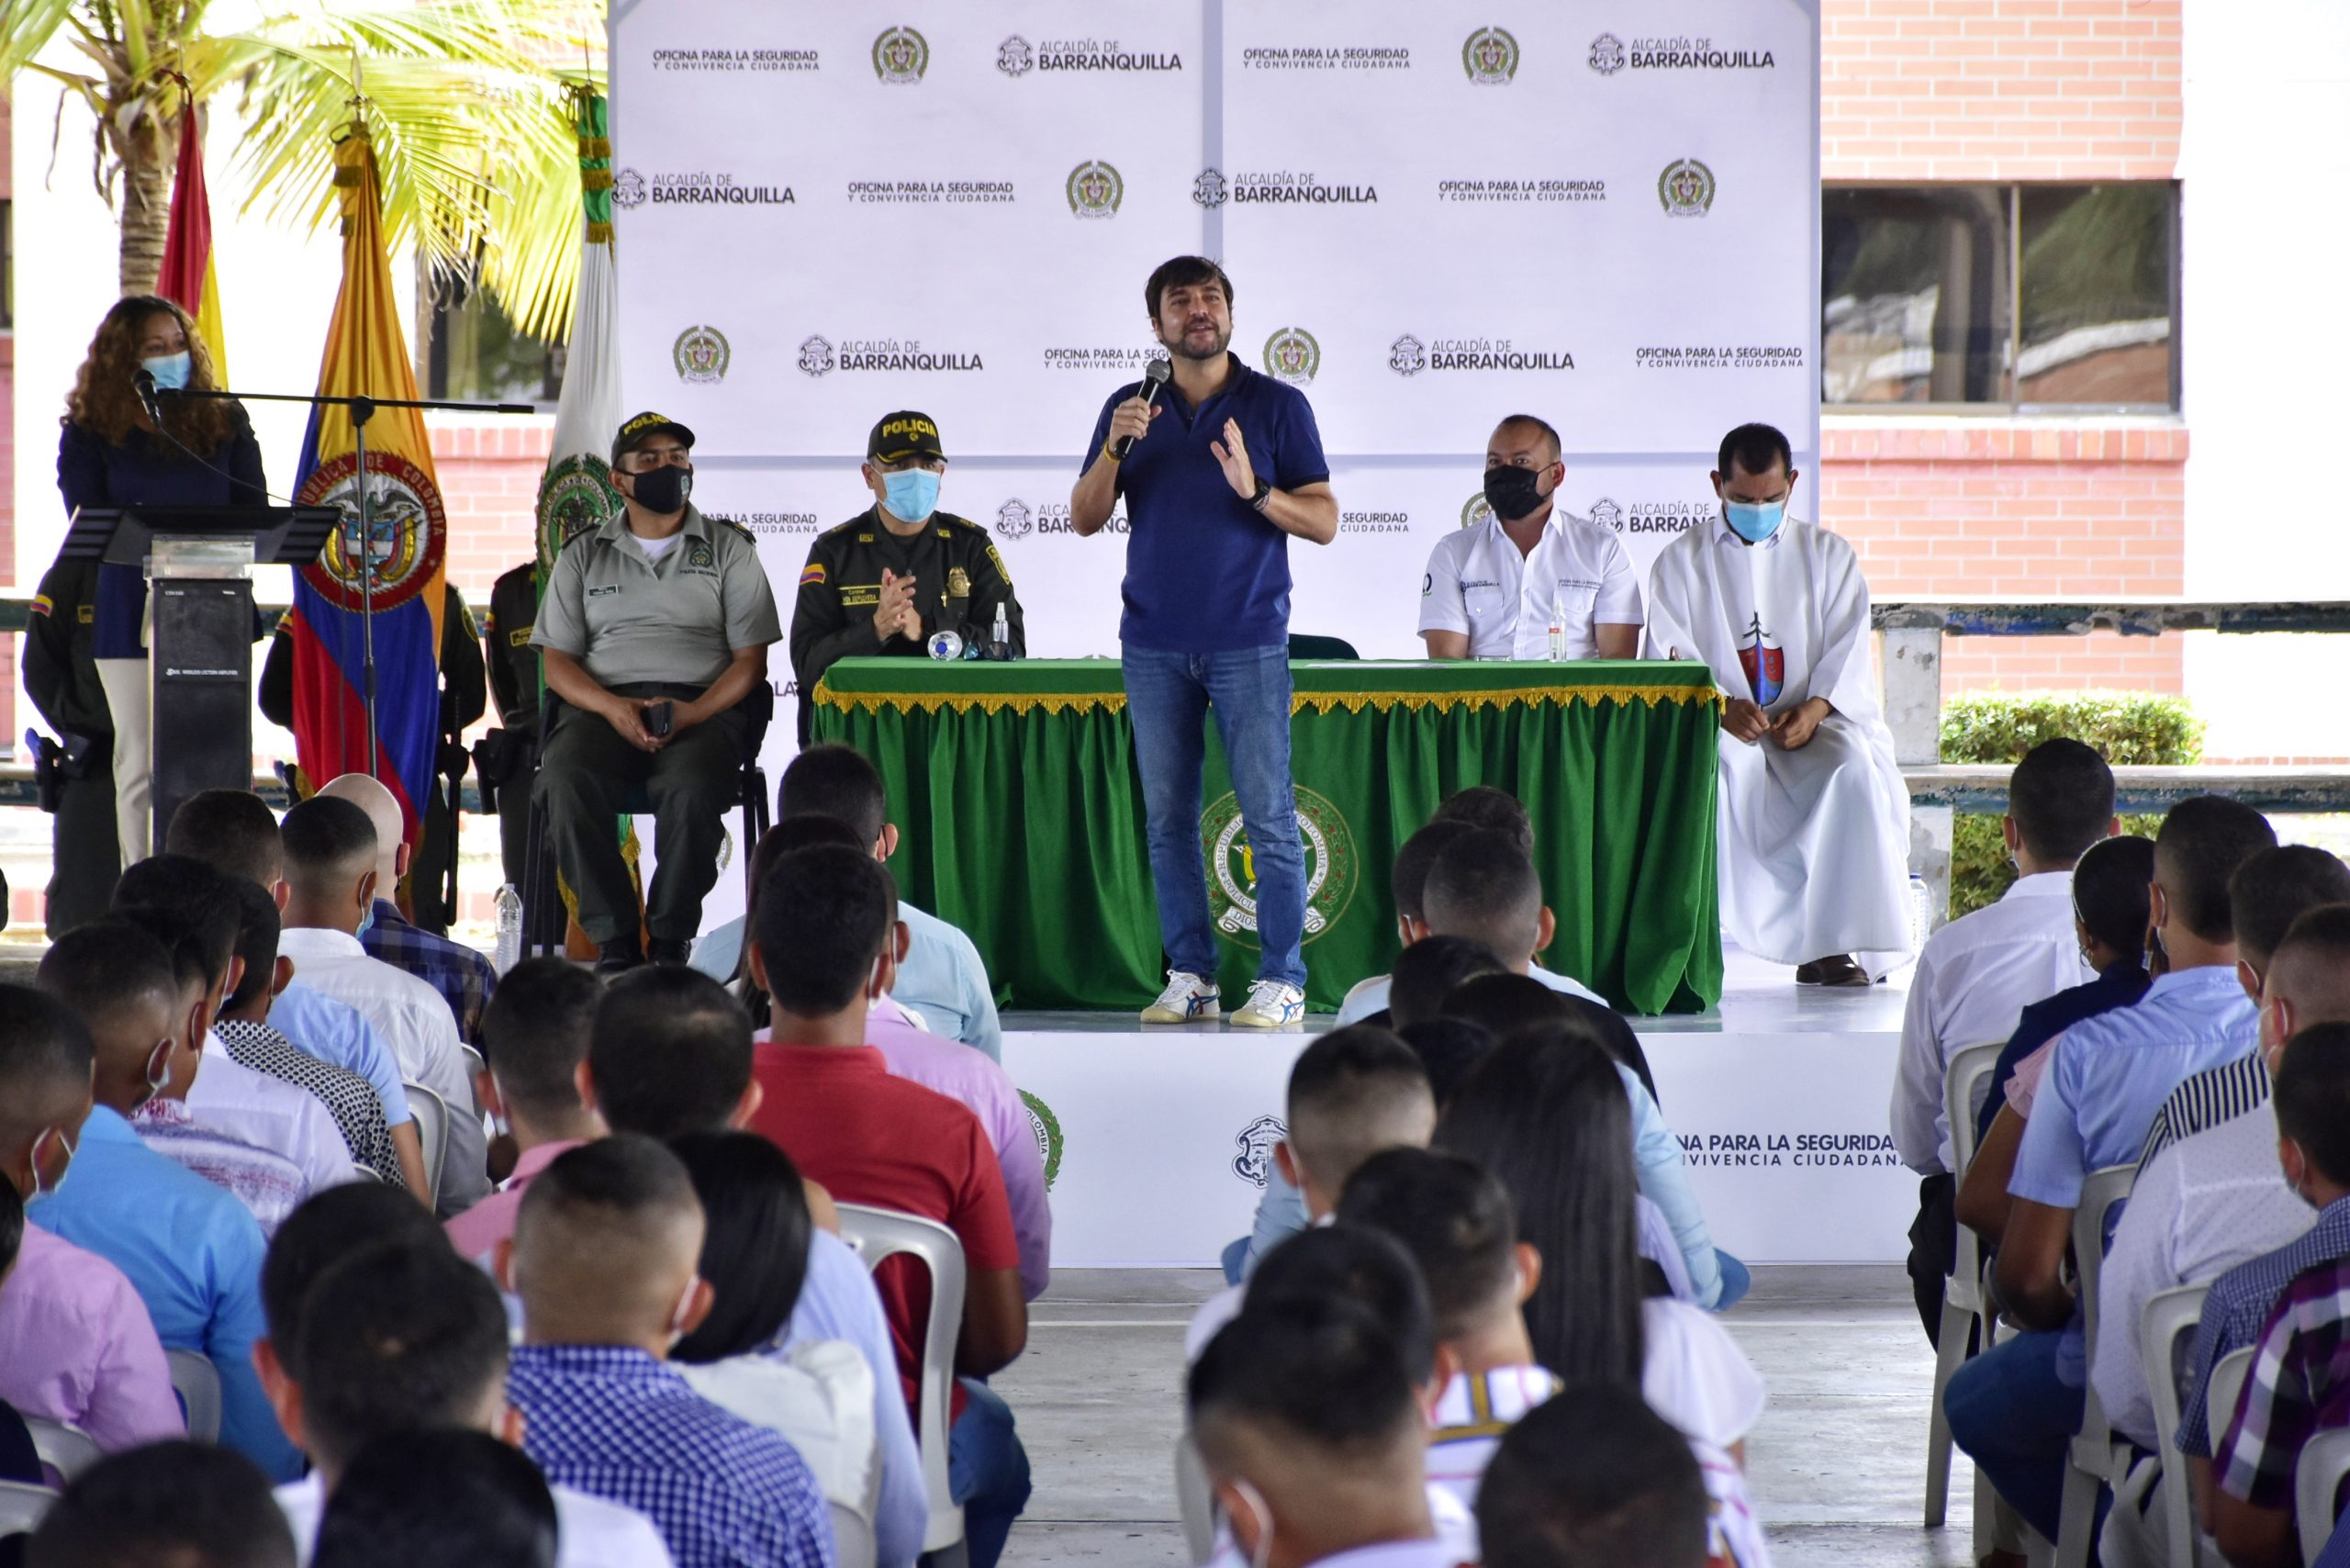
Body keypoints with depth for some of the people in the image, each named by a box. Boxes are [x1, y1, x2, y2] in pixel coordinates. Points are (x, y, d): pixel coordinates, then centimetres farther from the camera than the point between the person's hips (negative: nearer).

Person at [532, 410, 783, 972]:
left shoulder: (728, 548, 14)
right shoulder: (583, 556, 19)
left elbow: (750, 659, 7)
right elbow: (557, 662, 11)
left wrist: (695, 712, -13)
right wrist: (614, 709, -10)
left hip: (703, 704, -1)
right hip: (603, 705, 2)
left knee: (691, 787, -36)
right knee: (567, 783, -33)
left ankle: (671, 942, -24)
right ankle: (614, 941, -25)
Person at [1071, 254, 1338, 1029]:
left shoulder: (1277, 405, 3)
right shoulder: (1130, 408, 11)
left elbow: (1324, 521, 1)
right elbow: (1085, 518, 7)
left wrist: (1257, 491, -17)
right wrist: (1113, 449, -9)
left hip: (1249, 639, -3)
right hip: (1154, 644, 3)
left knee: (1268, 814, -6)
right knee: (1168, 817, 3)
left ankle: (1282, 981, -3)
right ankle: (1190, 977, 9)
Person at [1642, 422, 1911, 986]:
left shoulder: (1829, 556, 15)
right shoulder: (1680, 563, 12)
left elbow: (1848, 653, 5)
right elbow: (1670, 663, 1)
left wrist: (1815, 708, -16)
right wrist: (1720, 706, -19)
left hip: (1815, 725, 1)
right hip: (1721, 728, -1)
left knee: (1855, 769, -32)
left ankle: (1835, 943, -31)